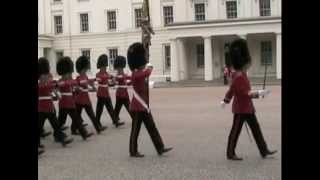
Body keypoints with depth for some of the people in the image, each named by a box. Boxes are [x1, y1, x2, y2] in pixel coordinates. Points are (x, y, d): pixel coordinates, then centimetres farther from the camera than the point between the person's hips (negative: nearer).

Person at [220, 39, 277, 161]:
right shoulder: (239, 76, -21)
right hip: (241, 109, -10)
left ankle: (264, 151, 18)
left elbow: (232, 89, 18)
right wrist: (259, 93, -26)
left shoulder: (241, 74, 9)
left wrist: (225, 101, 25)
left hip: (248, 108, 10)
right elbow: (245, 93, -25)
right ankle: (230, 154, 12)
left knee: (256, 129, 12)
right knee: (235, 131, 1)